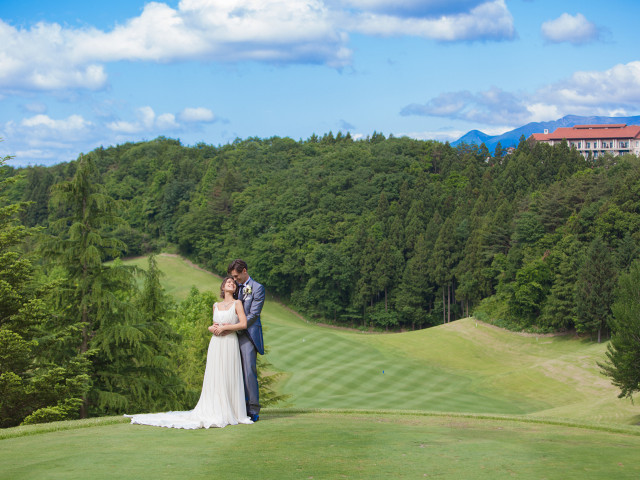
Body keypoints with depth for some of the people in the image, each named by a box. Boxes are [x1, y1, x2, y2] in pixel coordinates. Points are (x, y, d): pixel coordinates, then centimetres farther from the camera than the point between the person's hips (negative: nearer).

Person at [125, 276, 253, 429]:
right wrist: (212, 328, 3)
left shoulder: (237, 303, 3)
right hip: (216, 344, 4)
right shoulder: (216, 306, 16)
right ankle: (214, 412, 1)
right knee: (214, 380, 0)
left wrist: (223, 327, -8)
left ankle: (231, 413, 3)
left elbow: (243, 324, -7)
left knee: (229, 380, -3)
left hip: (230, 344, -4)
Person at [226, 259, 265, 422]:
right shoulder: (235, 288, 18)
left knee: (249, 372, -9)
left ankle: (253, 411, -4)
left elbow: (253, 314, -9)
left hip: (248, 336, -6)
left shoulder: (257, 288, -2)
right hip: (233, 336, 6)